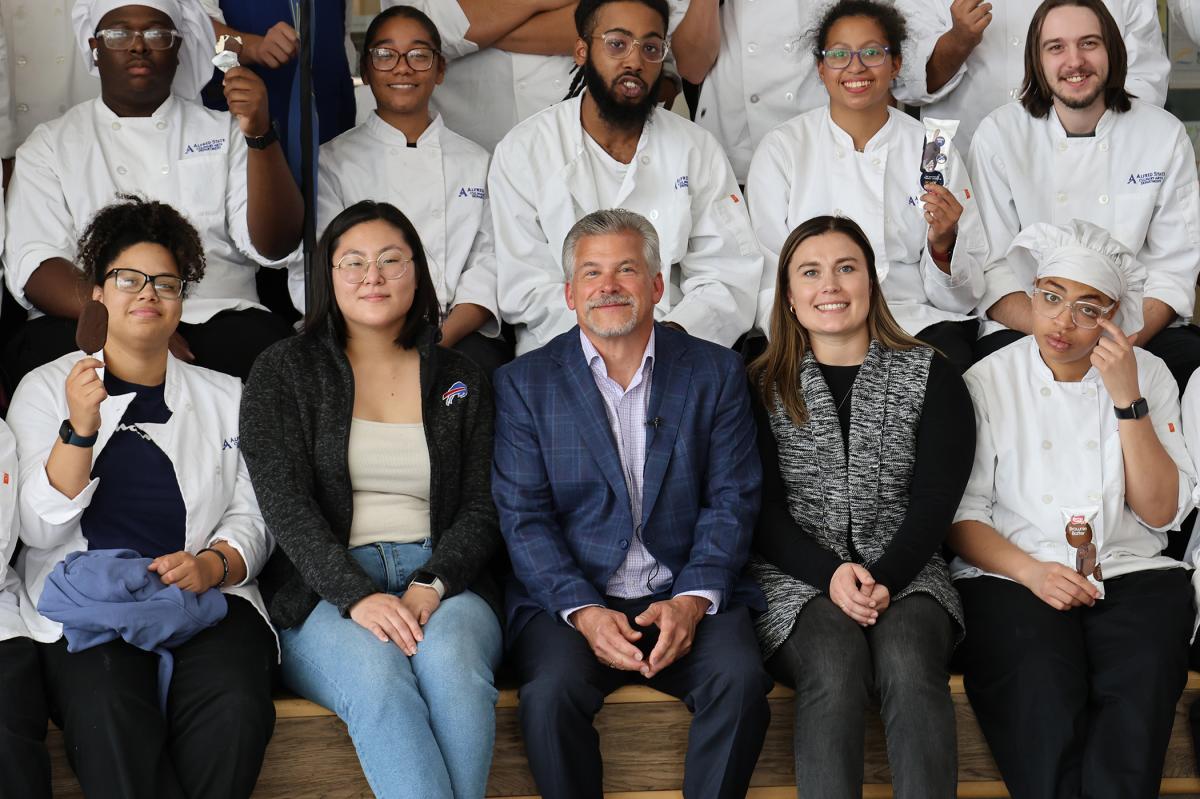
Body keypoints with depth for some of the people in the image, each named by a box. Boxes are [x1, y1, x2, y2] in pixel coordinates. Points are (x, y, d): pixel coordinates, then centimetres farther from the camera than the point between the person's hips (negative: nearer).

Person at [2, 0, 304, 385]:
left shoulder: (223, 132, 16)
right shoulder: (50, 147, 14)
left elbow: (274, 247, 3)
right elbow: (34, 265, -1)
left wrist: (259, 134, -12)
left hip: (215, 318, 0)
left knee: (266, 349, -33)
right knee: (46, 349, -34)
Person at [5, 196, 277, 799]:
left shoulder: (226, 397, 19)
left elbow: (251, 519, 14)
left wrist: (211, 565, -9)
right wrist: (79, 429, -13)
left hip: (205, 595, 2)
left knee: (234, 705, -31)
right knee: (106, 712, -35)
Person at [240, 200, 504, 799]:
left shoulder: (458, 381, 17)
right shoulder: (283, 373, 10)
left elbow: (480, 511, 11)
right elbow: (285, 504, -3)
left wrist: (431, 586, -10)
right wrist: (357, 597, -17)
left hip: (441, 580, 2)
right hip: (325, 589, -2)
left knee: (452, 662, -34)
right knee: (379, 681, -35)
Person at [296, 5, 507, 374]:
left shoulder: (476, 162, 18)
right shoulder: (332, 162, 11)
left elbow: (489, 263, 8)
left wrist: (441, 339, -12)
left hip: (458, 336, 2)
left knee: (479, 360, -32)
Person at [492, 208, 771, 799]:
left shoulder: (716, 372, 9)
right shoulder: (524, 384, 6)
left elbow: (731, 501, 4)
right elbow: (523, 516, -1)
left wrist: (692, 600, -13)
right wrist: (584, 611, -16)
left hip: (690, 598, 1)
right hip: (569, 599, -1)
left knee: (741, 681, -28)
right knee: (551, 691, -30)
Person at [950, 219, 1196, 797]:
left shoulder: (1148, 375, 10)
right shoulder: (988, 381, 6)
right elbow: (961, 516, 4)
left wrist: (1127, 398, -7)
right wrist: (1031, 572, -14)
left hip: (1131, 574, 1)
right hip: (1012, 574, -1)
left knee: (1141, 684, -32)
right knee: (1041, 692, -33)